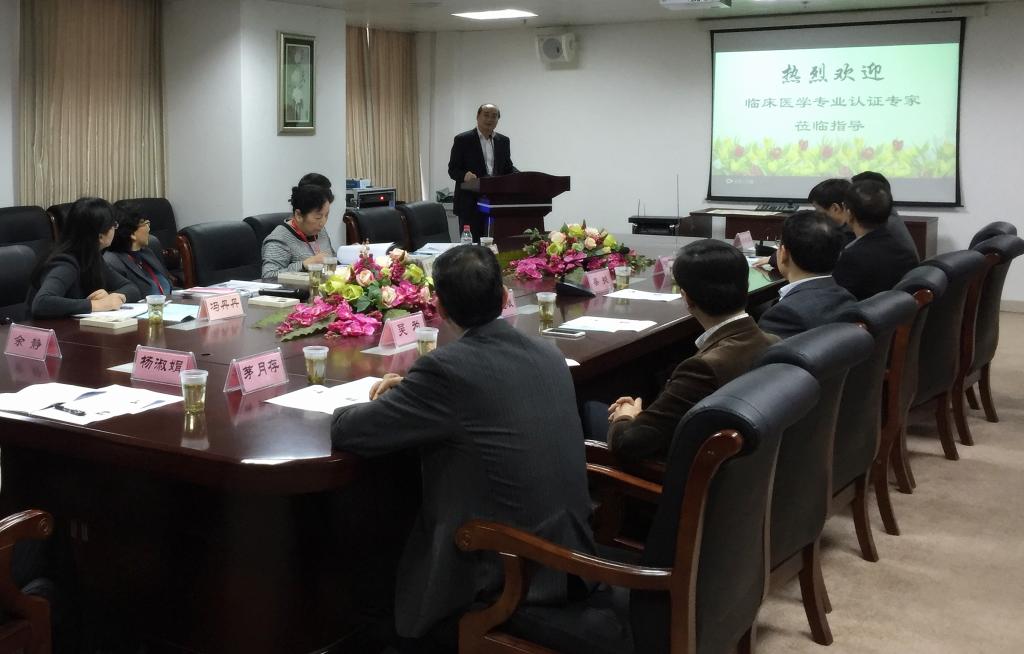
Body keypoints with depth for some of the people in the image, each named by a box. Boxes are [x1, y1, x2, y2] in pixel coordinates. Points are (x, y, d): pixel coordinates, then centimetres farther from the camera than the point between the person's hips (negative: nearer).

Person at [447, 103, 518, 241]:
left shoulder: (503, 141, 13)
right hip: (471, 203, -4)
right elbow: (452, 169, -2)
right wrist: (465, 175, -25)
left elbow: (508, 168, 18)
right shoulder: (463, 140, -1)